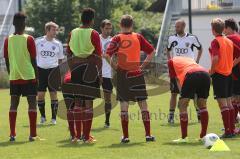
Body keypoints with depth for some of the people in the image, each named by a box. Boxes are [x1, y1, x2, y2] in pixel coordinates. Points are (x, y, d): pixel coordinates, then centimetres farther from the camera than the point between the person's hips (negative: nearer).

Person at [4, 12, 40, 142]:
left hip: (14, 77, 3)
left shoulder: (8, 40, 2)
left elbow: (7, 60, 7)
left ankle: (12, 134, 5)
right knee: (32, 103, 1)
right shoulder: (29, 39, -8)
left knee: (14, 104, 8)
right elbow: (33, 60, -6)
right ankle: (33, 134, -3)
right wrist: (36, 76, 4)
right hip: (29, 76, -3)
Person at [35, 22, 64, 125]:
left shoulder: (58, 44, 6)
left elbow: (60, 60, 12)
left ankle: (54, 118, 5)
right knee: (40, 94, 0)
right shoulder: (38, 42, 2)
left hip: (53, 70, 0)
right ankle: (42, 116, 16)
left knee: (53, 93, -2)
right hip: (40, 69, 0)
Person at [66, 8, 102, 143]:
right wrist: (100, 73, -3)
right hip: (90, 70, -5)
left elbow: (69, 54, 10)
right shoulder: (93, 34, -7)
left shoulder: (73, 33, 8)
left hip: (76, 70, 5)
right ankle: (87, 136, -3)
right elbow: (98, 55, -8)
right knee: (89, 102, -2)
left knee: (78, 102, 11)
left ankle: (78, 135, 14)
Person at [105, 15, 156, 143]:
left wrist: (115, 66, -3)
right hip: (137, 74, 2)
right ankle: (148, 134, 3)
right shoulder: (138, 37, 3)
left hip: (123, 74, -2)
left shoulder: (117, 39, -4)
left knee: (124, 105, 1)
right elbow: (152, 51, 6)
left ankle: (125, 136, 0)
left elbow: (107, 55, -16)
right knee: (143, 104, 6)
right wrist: (143, 65, 7)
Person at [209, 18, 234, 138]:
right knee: (229, 103, 13)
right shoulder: (229, 41, 10)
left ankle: (228, 131, -9)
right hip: (229, 73, 7)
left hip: (219, 74, -7)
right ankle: (232, 129, 15)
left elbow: (216, 58, -22)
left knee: (223, 104, -6)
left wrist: (211, 71, -11)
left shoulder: (215, 41, -11)